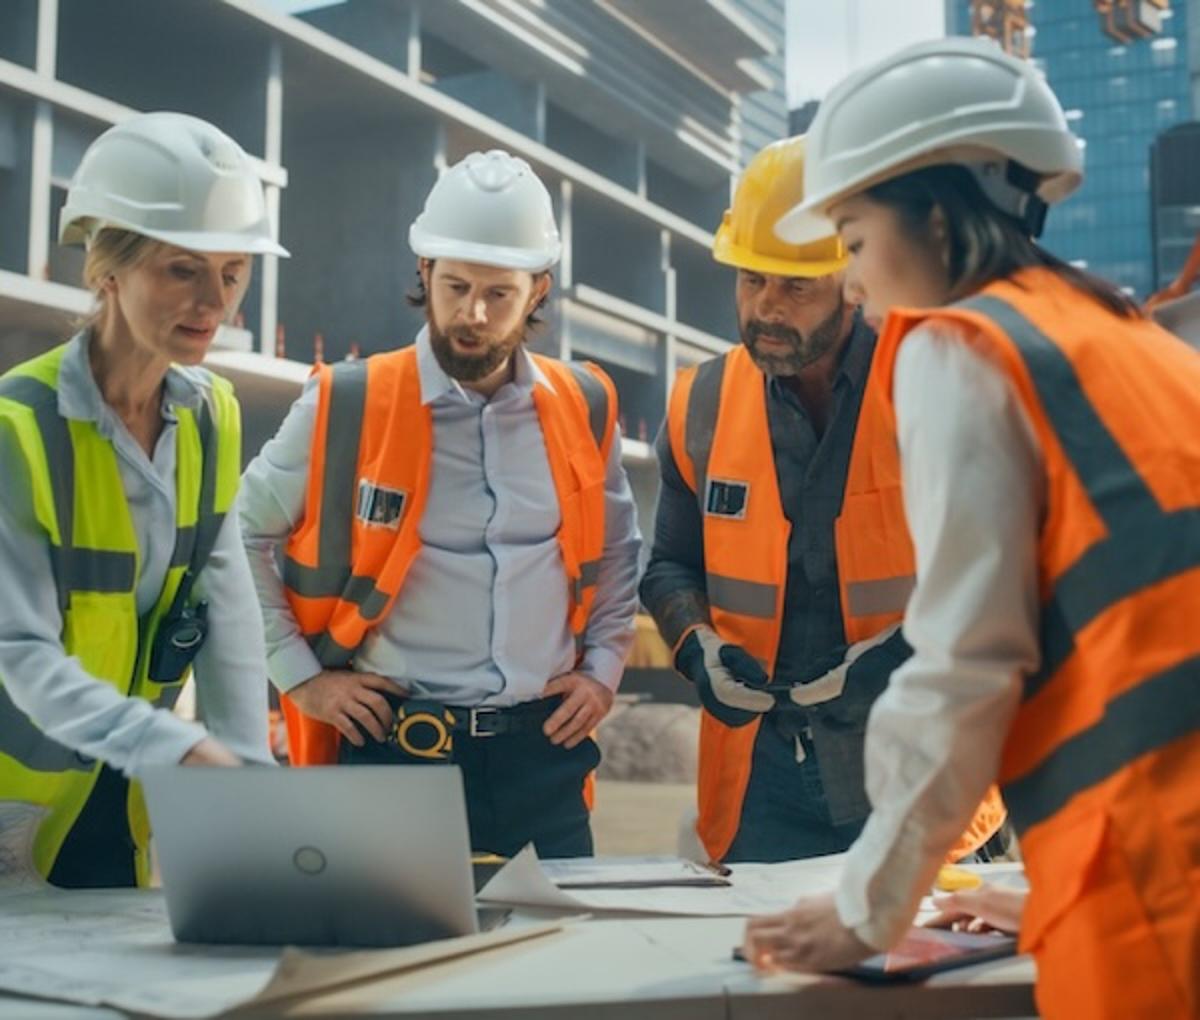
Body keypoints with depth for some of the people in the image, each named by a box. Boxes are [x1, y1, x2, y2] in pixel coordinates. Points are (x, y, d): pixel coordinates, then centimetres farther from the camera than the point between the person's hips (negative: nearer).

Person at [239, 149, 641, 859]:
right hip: (395, 747, -3)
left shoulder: (584, 409, 4)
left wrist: (604, 667, 10)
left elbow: (616, 550, 19)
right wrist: (300, 673, -1)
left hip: (545, 747, 3)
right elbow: (240, 537, 2)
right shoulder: (348, 406, -7)